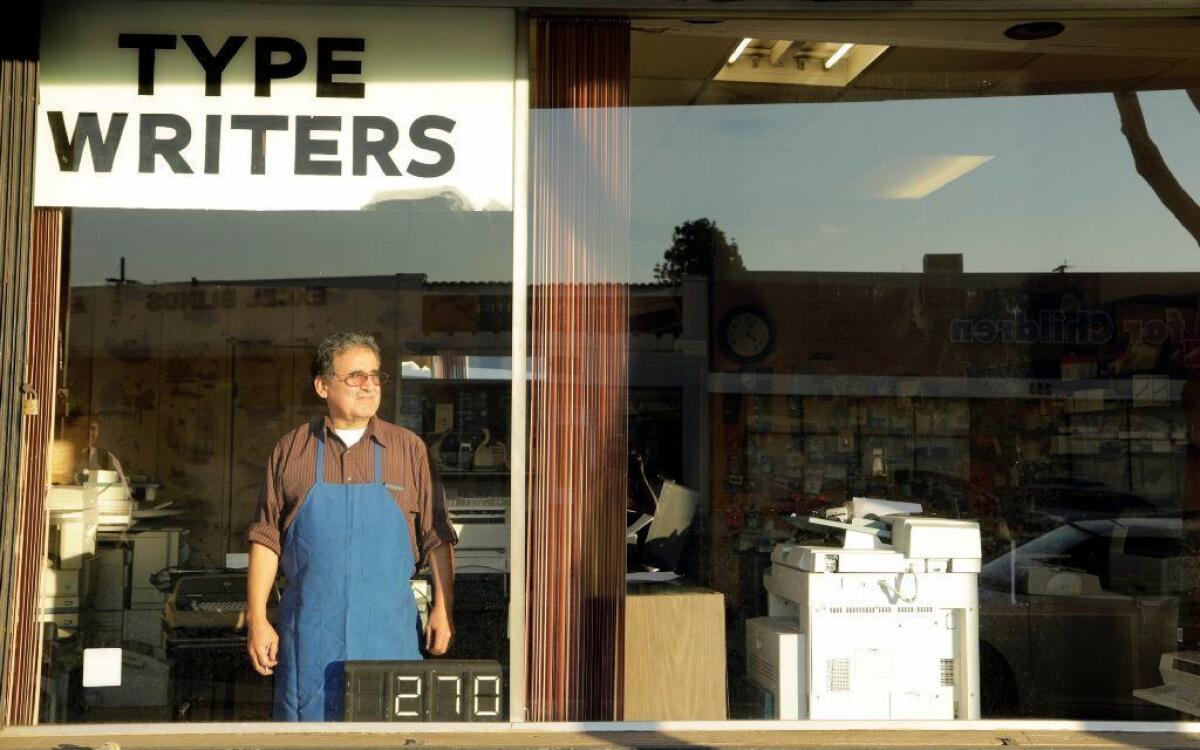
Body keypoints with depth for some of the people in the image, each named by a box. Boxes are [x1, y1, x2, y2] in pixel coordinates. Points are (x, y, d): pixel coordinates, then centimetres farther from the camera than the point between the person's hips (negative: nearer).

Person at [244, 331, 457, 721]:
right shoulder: (291, 450, 5)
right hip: (309, 632, 0)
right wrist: (257, 619, 0)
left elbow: (437, 538, 6)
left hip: (389, 630, 0)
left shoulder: (409, 449, 4)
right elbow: (266, 539, 5)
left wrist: (443, 609, 1)